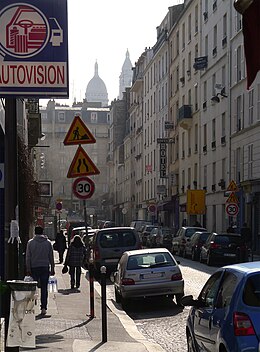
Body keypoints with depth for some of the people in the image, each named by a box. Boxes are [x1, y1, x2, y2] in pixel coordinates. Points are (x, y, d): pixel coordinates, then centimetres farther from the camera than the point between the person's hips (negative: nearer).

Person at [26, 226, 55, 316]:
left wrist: (28, 269, 3)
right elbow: (51, 257, 6)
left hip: (34, 268, -1)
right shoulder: (48, 242, 3)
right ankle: (43, 307, -3)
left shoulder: (30, 242, 0)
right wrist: (52, 269, 11)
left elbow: (28, 257, -1)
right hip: (45, 268, 1)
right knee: (44, 288, 2)